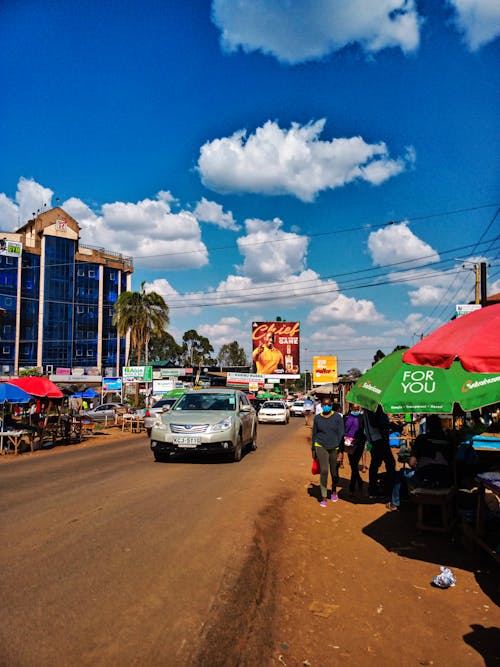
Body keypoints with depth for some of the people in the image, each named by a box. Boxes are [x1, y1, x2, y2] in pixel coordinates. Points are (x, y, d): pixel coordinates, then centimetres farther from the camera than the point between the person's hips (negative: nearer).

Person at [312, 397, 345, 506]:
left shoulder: (337, 417, -4)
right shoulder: (317, 418, 2)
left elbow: (341, 435, -5)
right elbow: (314, 434, 12)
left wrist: (341, 452, -9)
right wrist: (313, 450, 12)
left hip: (334, 448, 0)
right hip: (321, 447, 0)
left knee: (334, 472, 8)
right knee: (324, 471, -11)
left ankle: (334, 491, 37)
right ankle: (323, 497, 0)